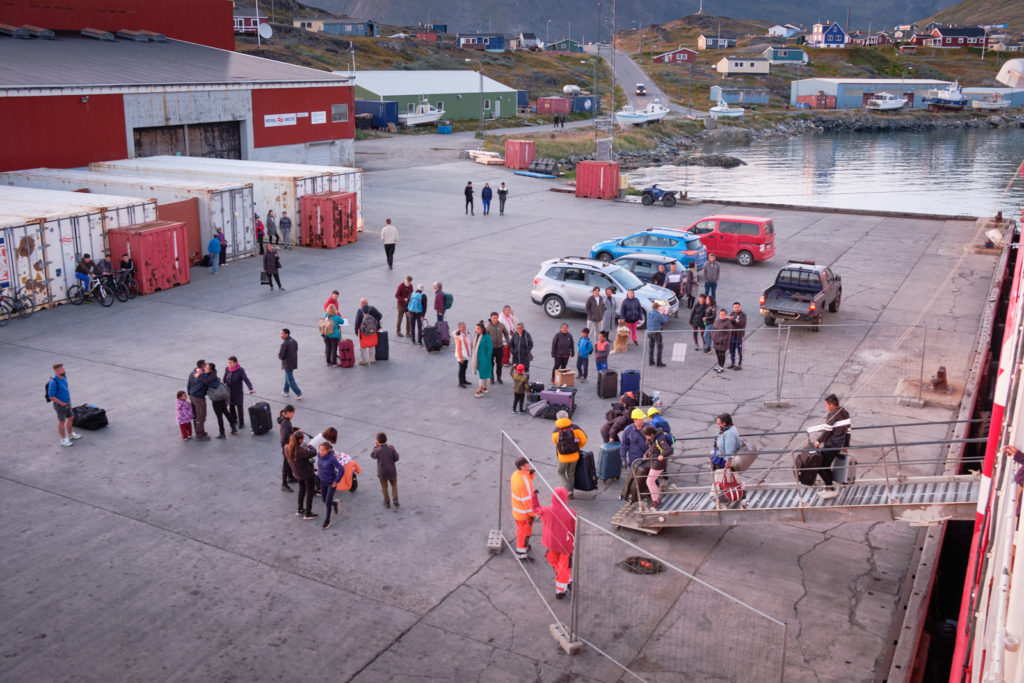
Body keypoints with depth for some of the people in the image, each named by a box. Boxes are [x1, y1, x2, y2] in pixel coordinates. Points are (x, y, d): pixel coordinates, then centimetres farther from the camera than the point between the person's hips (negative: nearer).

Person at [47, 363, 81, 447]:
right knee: (61, 421, 6)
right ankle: (63, 439, 19)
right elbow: (51, 396, -24)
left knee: (70, 418, 20)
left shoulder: (64, 376, -2)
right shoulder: (54, 382, -27)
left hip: (67, 402, 8)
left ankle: (70, 434, 40)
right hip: (60, 405, -8)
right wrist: (61, 403, -17)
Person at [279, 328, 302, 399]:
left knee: (290, 380, 3)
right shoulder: (294, 341, 2)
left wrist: (279, 355, 0)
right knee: (287, 377, 24)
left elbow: (281, 356, -24)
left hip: (287, 364, -8)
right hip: (294, 363, 8)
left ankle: (299, 394, 3)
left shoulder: (284, 343, -24)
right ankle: (285, 391, 37)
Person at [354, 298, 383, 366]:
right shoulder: (372, 309, -6)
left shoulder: (359, 311, -15)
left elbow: (357, 322, -14)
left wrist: (356, 330, -3)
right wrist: (376, 322, 16)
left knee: (363, 347, 10)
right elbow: (380, 316, -2)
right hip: (373, 330, 4)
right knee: (372, 346, 18)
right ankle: (372, 360, 26)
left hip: (363, 331, -4)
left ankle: (364, 361, 14)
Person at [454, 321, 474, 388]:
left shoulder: (467, 333, 2)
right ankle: (460, 383, 8)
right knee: (461, 369, -1)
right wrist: (460, 357, -19)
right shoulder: (458, 336, -20)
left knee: (465, 368, 18)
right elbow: (458, 348, -19)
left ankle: (464, 381, 33)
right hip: (461, 356, -7)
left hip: (467, 355, 7)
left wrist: (471, 352, 11)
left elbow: (471, 343, 11)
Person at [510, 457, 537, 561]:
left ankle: (521, 545, 49)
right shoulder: (524, 481, -33)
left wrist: (531, 474, -12)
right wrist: (532, 514, -17)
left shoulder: (515, 473, -7)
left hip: (516, 508, 8)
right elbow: (527, 499, -27)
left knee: (521, 528, 29)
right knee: (525, 532, 10)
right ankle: (521, 555, 24)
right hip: (524, 512, -8)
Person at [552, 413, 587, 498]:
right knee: (571, 473, 23)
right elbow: (584, 439, -8)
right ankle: (571, 493, 31)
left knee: (561, 472, 23)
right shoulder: (575, 428, -11)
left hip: (563, 458, -2)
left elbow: (556, 443, 1)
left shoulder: (555, 431, -12)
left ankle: (568, 490, 7)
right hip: (574, 456, 2)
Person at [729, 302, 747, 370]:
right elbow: (728, 321, -1)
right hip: (732, 335, 6)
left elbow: (741, 323, -22)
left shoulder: (743, 315, -8)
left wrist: (732, 320, -17)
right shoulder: (732, 314, 10)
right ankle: (733, 364, 28)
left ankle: (740, 365, 9)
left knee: (740, 351, 1)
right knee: (731, 350, 15)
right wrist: (735, 321, -19)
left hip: (739, 336, -6)